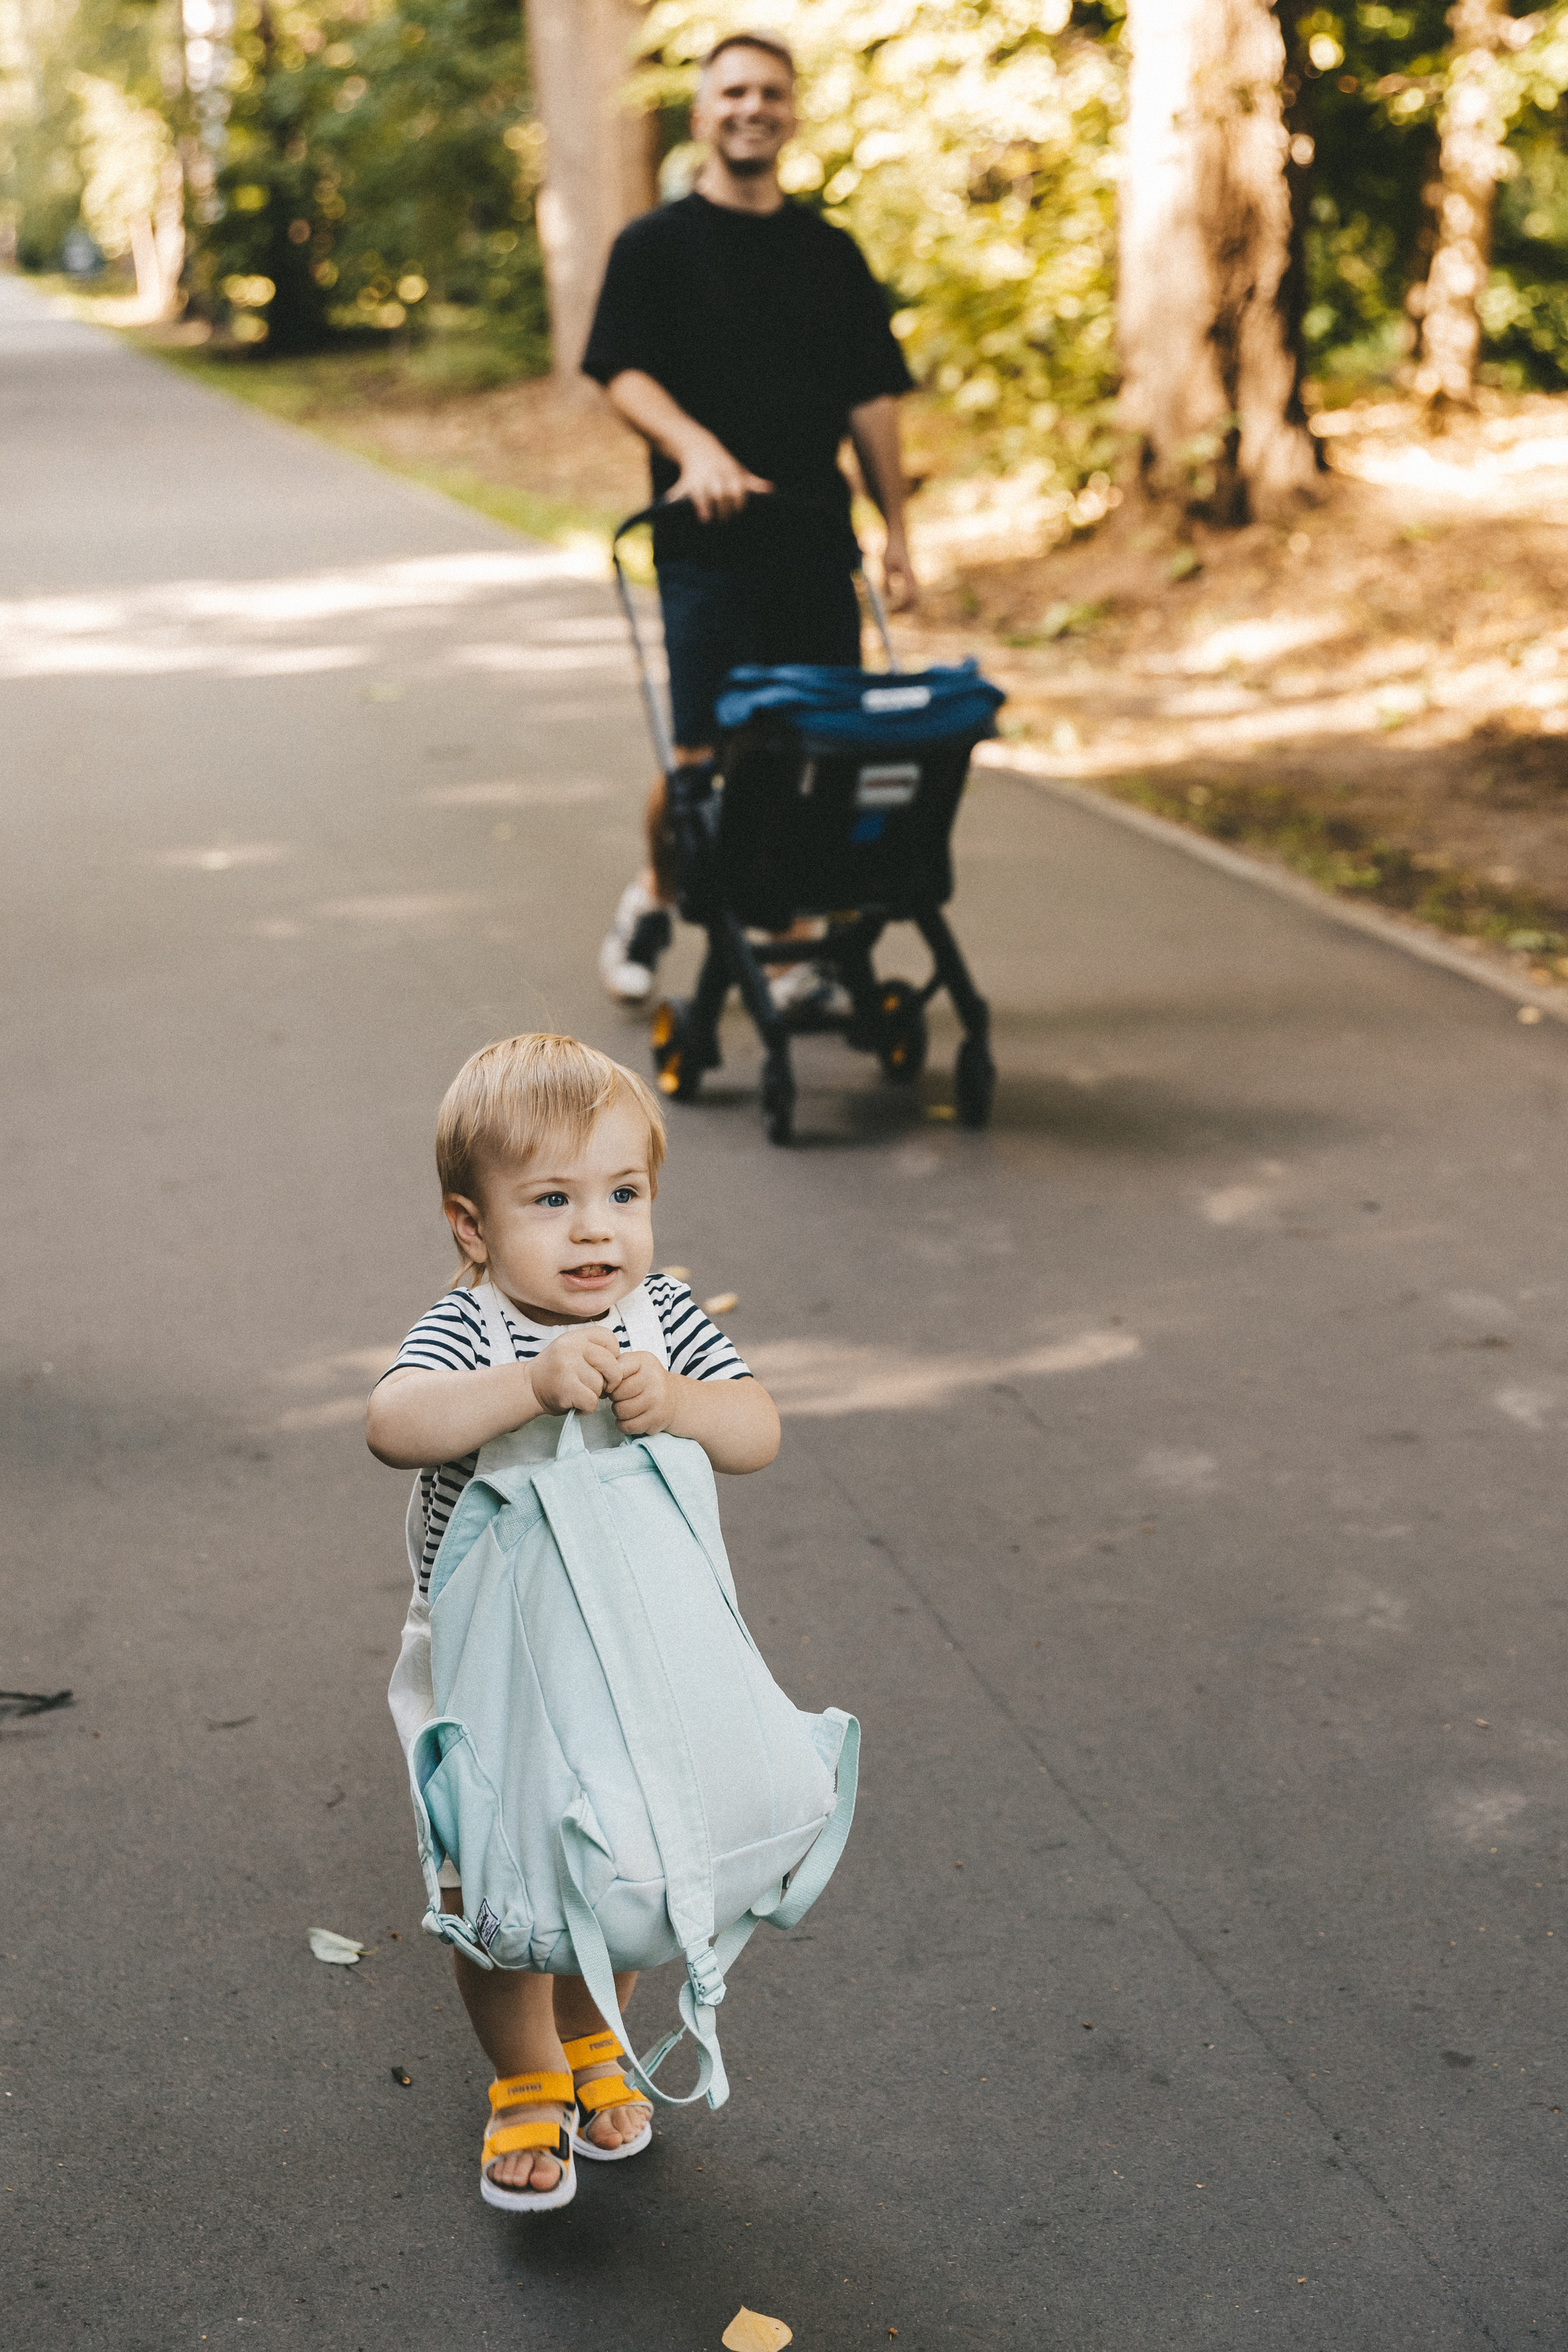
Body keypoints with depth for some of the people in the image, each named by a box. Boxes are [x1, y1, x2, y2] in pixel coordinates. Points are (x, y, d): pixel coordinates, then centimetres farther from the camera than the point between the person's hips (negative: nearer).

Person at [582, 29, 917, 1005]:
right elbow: (624, 374, -5)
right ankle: (655, 897, 22)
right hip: (707, 542, -3)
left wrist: (898, 535, 9)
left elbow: (871, 400, 14)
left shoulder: (832, 253, 15)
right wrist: (694, 446, -24)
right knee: (704, 754, -6)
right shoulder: (656, 245, 5)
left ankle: (804, 945, 13)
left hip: (816, 540, 3)